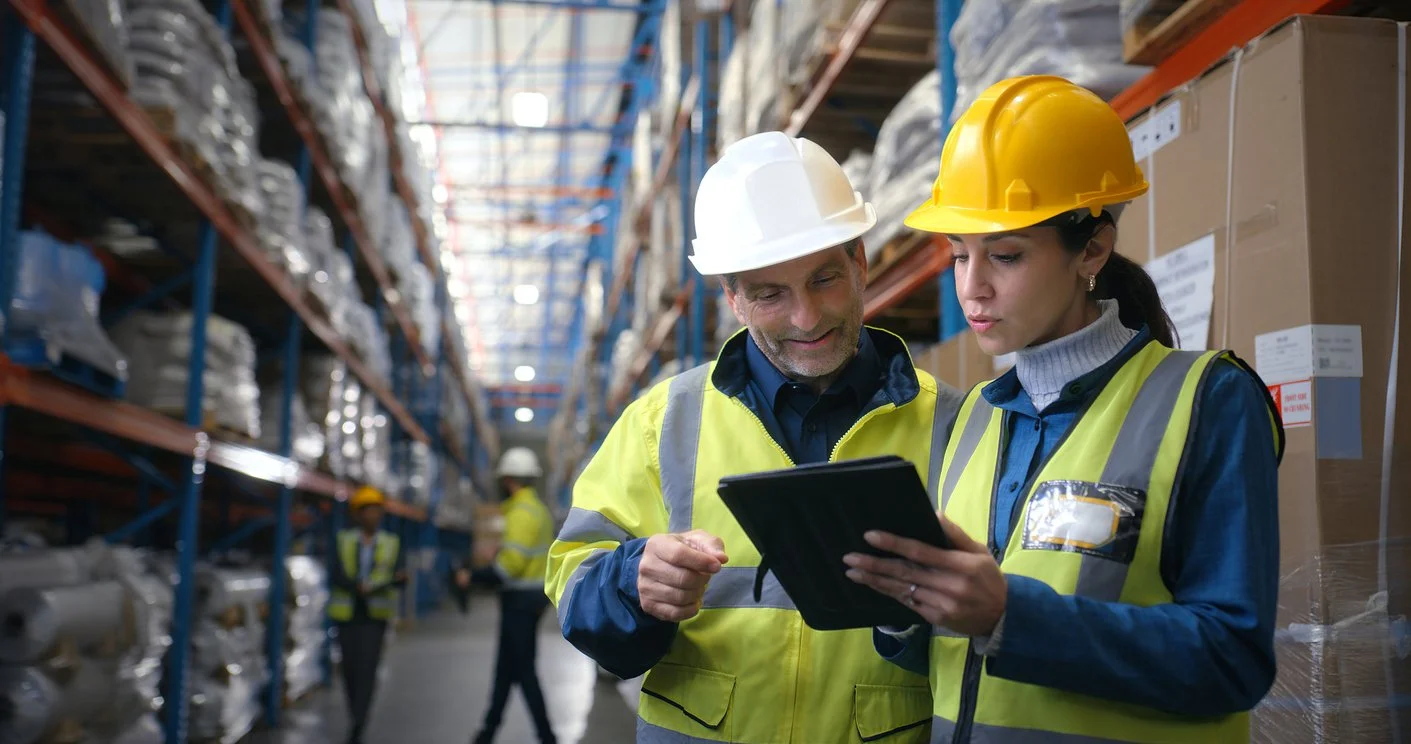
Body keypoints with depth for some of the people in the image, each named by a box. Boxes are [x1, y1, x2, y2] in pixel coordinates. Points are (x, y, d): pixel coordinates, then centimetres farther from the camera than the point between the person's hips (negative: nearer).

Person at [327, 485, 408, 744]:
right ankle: (356, 719, 24)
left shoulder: (391, 544, 6)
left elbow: (400, 575, -5)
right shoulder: (344, 541, 6)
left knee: (367, 669, -13)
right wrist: (359, 586, -21)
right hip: (347, 614, 2)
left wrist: (399, 579, -29)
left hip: (375, 617, -1)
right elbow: (335, 576, -4)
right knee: (350, 668, 5)